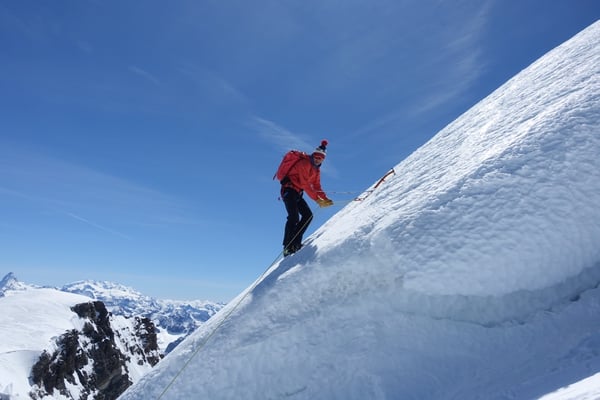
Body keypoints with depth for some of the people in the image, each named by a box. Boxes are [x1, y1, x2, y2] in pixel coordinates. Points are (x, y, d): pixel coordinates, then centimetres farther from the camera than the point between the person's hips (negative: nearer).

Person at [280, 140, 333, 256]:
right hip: (289, 190, -9)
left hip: (297, 193, 9)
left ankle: (295, 242, 0)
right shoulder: (304, 163, -13)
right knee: (294, 217, -21)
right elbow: (305, 184, -20)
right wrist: (317, 200, -21)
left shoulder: (316, 169, 13)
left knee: (308, 215, -1)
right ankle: (287, 246, -20)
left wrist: (325, 199, -3)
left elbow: (317, 187, 12)